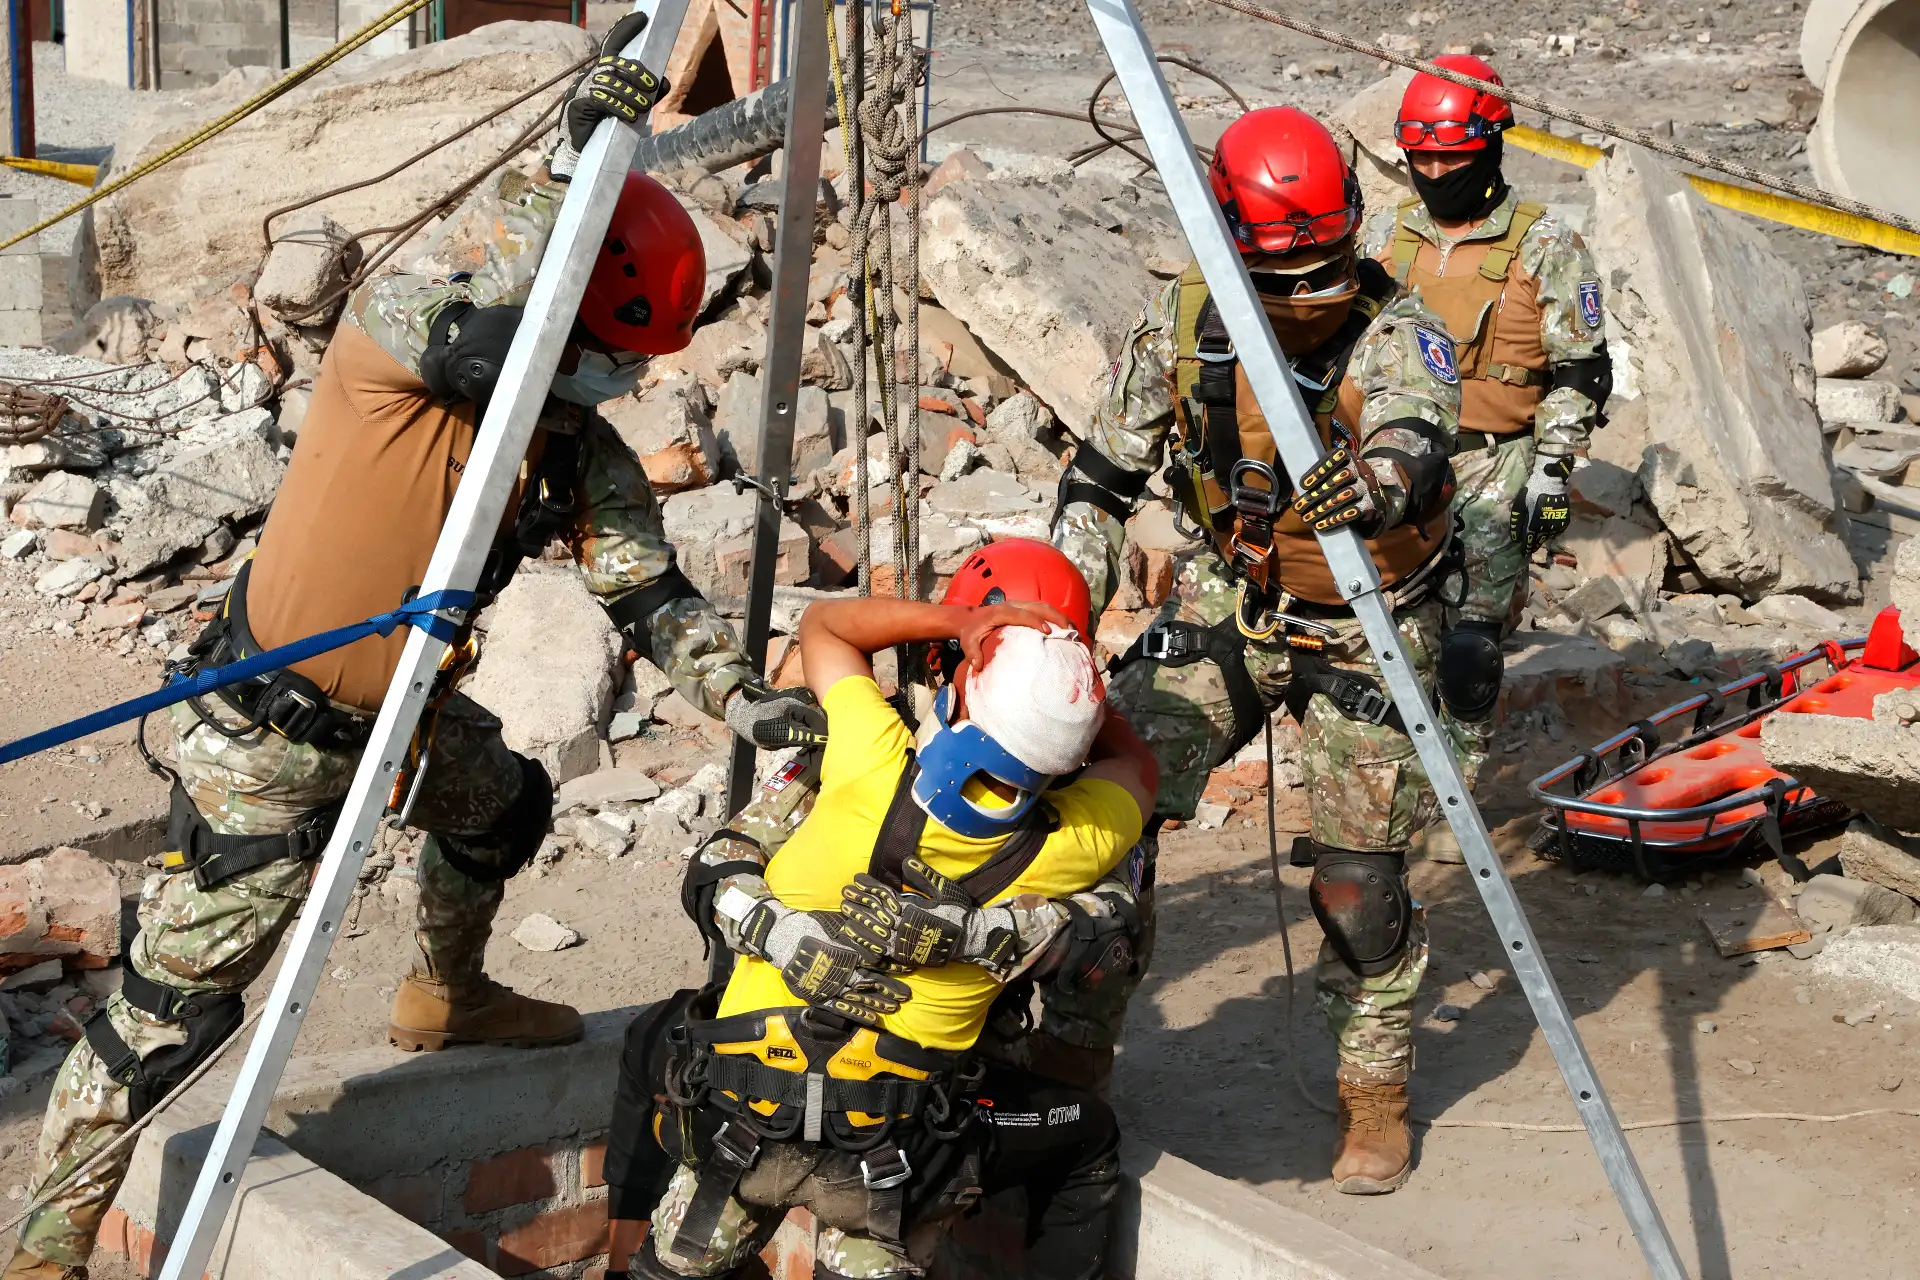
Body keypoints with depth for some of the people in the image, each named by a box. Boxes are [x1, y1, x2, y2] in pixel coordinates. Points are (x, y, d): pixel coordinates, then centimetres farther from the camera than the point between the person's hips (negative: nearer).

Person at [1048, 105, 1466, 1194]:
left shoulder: (1397, 336, -23)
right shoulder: (1186, 325, -12)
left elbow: (1416, 443, -45)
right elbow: (1104, 478, -1)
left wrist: (1380, 479, -69)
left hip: (1367, 627, -3)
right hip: (1230, 602, 3)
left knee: (1359, 877, -2)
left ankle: (1376, 1089, 25)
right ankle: (1075, 1045, 6)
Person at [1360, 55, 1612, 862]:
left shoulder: (1545, 248, -4)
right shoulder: (1387, 236, 9)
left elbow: (1579, 374, -3)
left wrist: (1552, 472, -10)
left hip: (1494, 469, -4)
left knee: (1470, 637, -6)